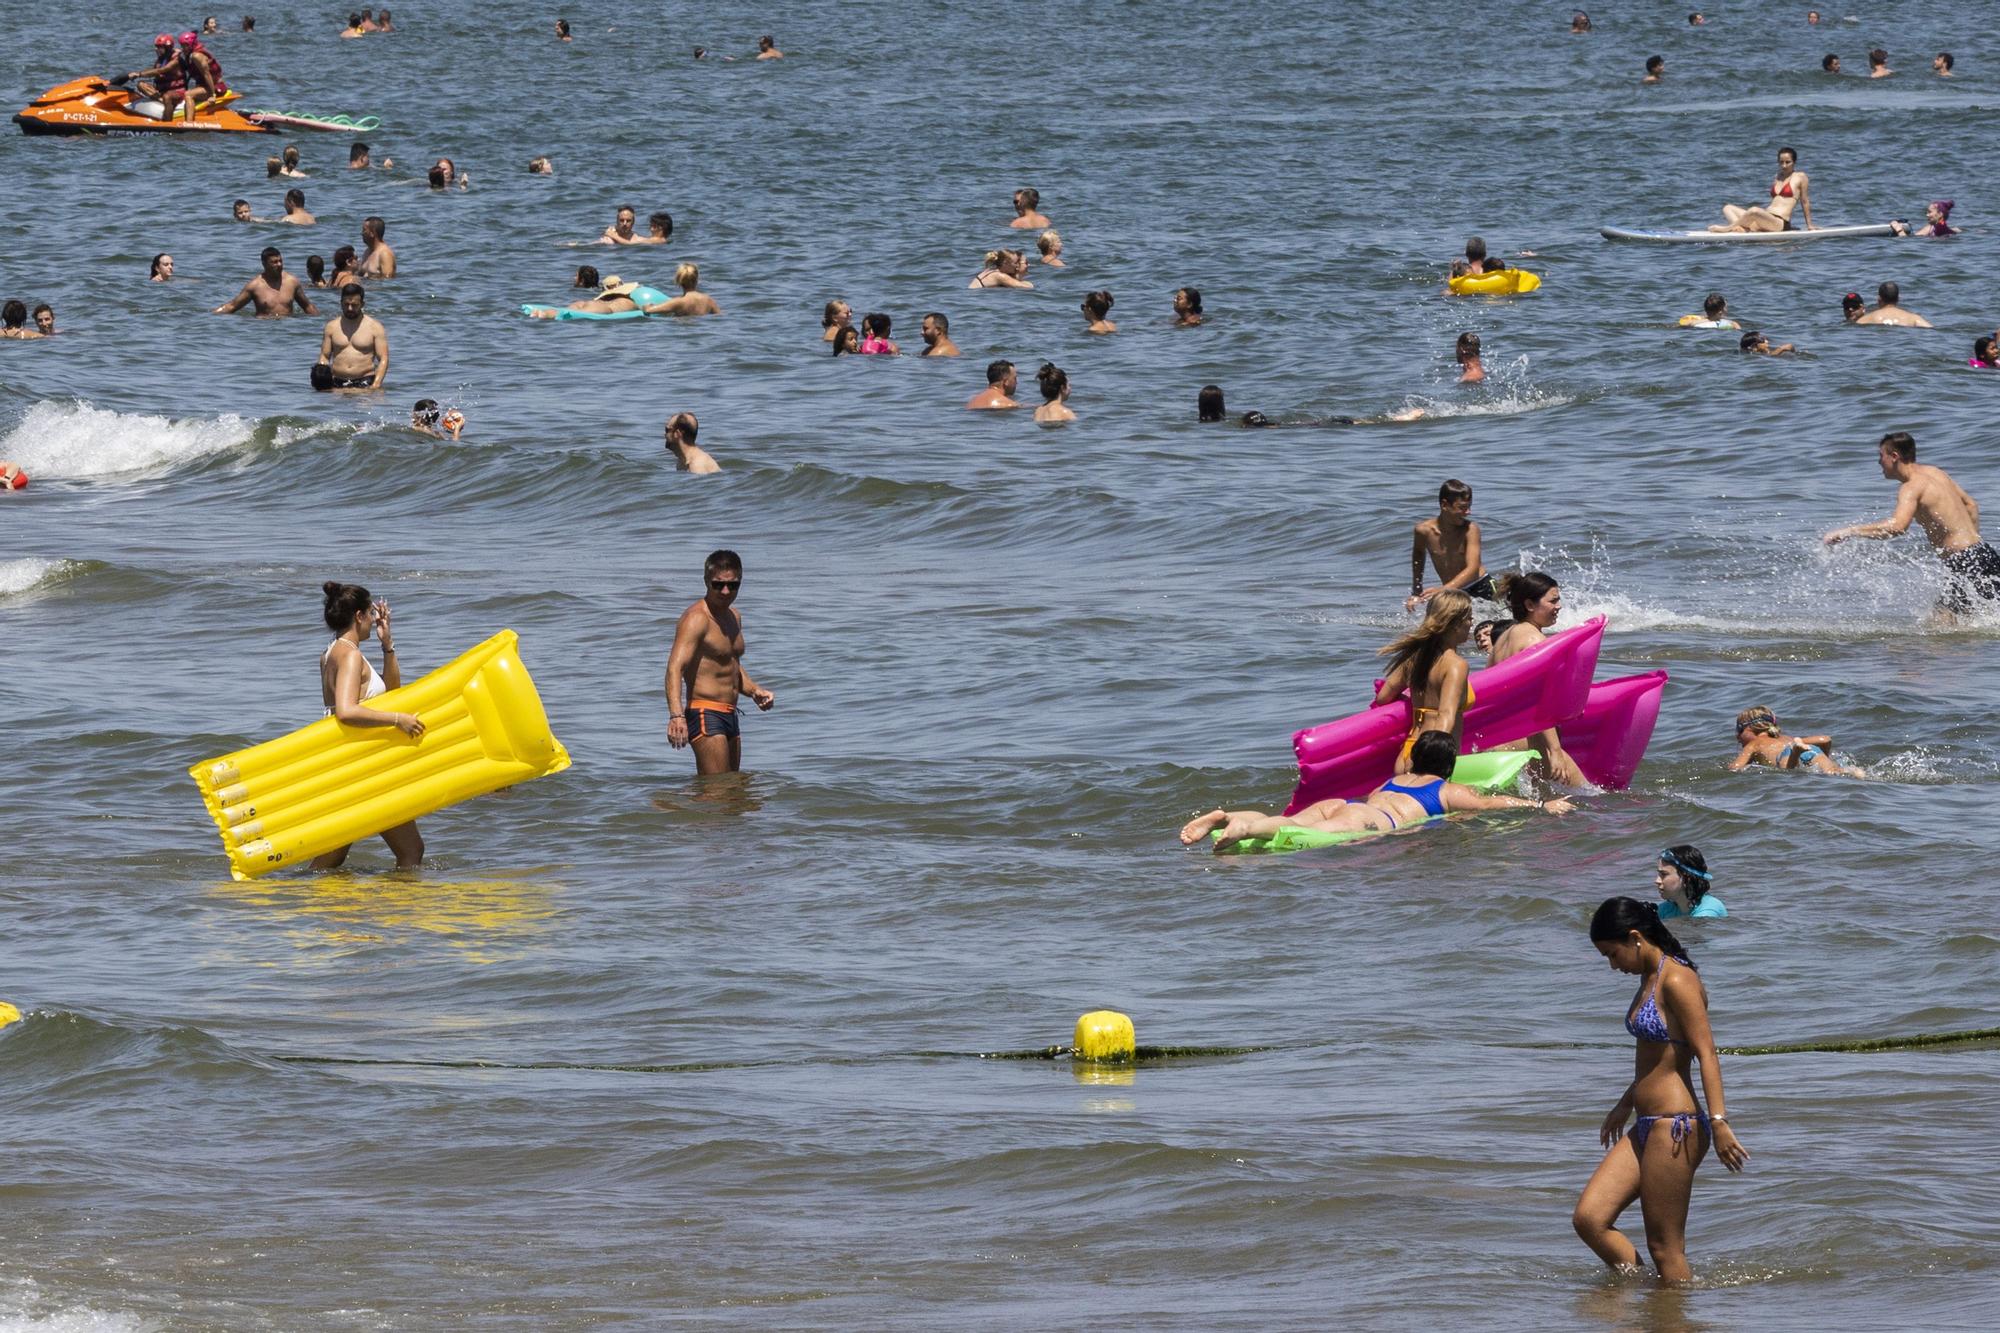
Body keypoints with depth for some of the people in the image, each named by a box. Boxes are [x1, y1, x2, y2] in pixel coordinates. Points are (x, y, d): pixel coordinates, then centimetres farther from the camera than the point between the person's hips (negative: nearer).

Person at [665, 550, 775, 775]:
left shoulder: (733, 617, 15)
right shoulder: (696, 619, -14)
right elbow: (675, 669, -27)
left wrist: (754, 690, 10)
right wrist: (676, 715, -43)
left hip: (729, 715, 9)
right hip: (705, 715, -9)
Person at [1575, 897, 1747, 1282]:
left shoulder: (1677, 982, -14)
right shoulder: (1650, 978, 15)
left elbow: (1706, 1053, -20)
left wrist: (1718, 1121, -27)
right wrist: (1626, 1105, 37)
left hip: (1676, 1127, -10)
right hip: (1647, 1127, 10)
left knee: (1665, 1248, -4)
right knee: (1588, 1219, 3)